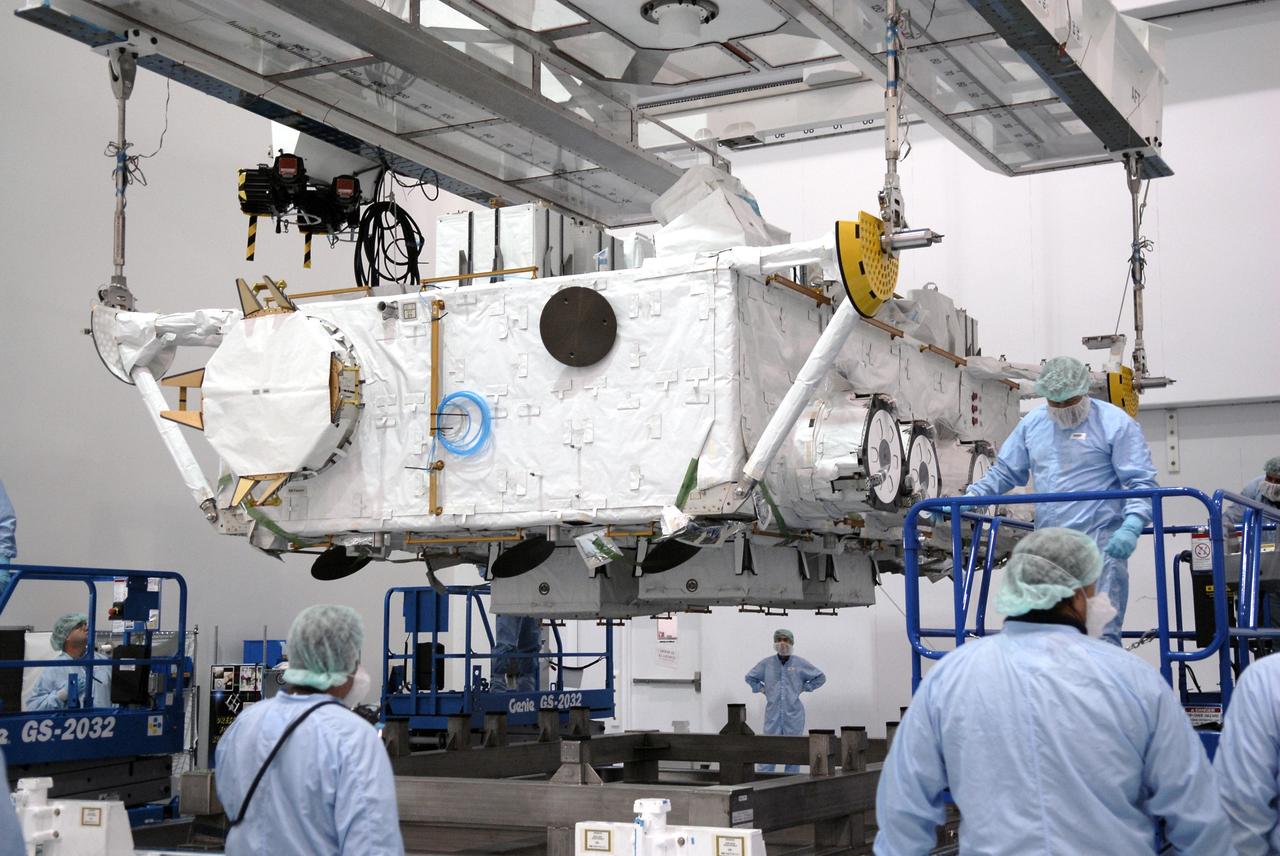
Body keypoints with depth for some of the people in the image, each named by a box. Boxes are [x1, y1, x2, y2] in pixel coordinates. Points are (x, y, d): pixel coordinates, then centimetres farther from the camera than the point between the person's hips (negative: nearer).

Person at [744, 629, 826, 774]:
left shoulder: (800, 663, 1)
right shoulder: (766, 663, 4)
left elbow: (820, 677, 12)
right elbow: (750, 677, 20)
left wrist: (804, 688, 4)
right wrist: (761, 689, 8)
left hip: (794, 714, 0)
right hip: (773, 712, 0)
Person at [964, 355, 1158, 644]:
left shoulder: (1115, 423, -3)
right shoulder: (1032, 423, 13)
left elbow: (1142, 482, -6)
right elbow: (1004, 472, 19)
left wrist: (1132, 526, -22)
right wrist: (970, 497, 4)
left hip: (1101, 544, -6)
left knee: (1101, 634, -10)